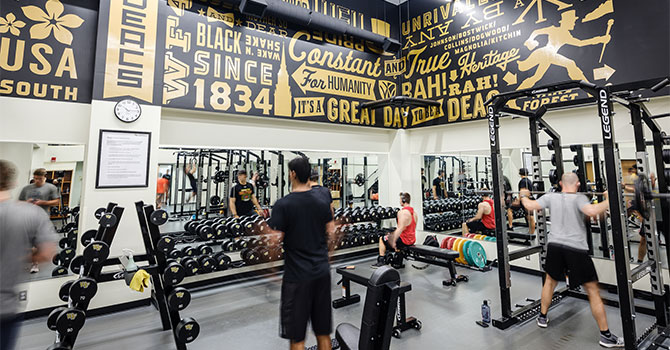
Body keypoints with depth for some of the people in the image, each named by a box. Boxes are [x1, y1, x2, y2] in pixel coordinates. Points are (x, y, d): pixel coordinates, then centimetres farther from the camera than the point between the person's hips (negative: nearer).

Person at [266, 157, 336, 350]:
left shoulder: (283, 205, -14)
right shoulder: (322, 200, 2)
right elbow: (331, 233, 8)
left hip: (297, 276, -5)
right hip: (322, 271, 6)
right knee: (323, 332, 20)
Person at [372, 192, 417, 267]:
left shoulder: (402, 212, -20)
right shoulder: (413, 212, 8)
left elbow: (400, 228, -27)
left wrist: (394, 242, -21)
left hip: (404, 240, -9)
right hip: (412, 240, 9)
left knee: (382, 239, 7)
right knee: (391, 235, 30)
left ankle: (381, 261, 8)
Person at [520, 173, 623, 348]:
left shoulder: (551, 196, 2)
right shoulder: (578, 198, -8)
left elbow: (530, 206, 3)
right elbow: (592, 211, -26)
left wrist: (523, 196, 20)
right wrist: (608, 200, -14)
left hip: (554, 245, 4)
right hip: (576, 248, -3)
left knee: (550, 280, 24)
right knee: (593, 290, 8)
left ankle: (543, 317, 34)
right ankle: (606, 336, 15)